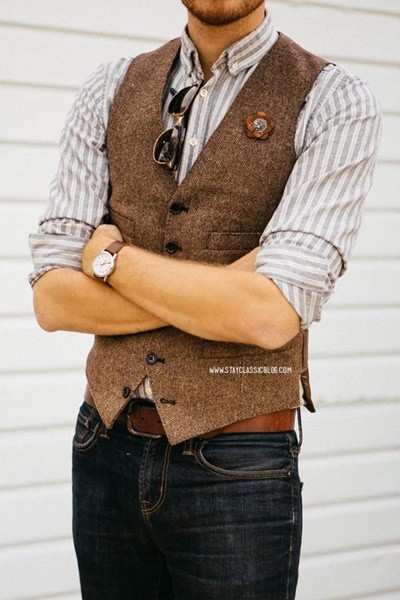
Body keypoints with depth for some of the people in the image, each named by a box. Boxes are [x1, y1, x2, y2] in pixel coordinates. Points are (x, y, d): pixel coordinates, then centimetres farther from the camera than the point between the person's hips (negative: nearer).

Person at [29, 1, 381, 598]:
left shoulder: (334, 101, -8)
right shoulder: (110, 91, 4)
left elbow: (273, 317, -20)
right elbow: (52, 300, -3)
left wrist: (109, 256, -10)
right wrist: (220, 291, -14)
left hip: (237, 468, -3)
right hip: (107, 447, 4)